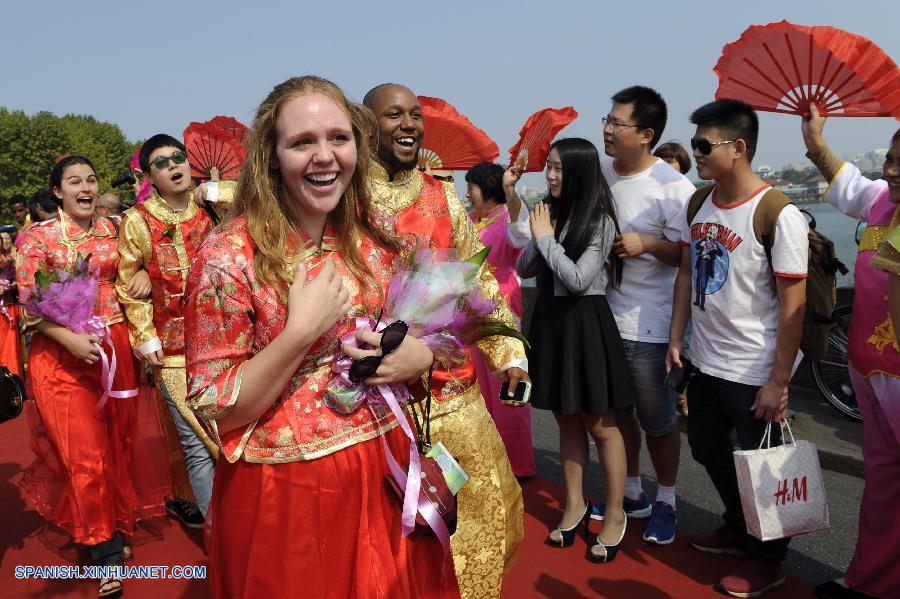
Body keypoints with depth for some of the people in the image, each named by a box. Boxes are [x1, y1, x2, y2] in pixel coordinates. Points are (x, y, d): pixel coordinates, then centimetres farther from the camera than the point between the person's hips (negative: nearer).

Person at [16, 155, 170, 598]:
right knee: (84, 452, -1)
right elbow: (30, 304, -7)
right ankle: (106, 550, 12)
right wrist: (71, 340, -19)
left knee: (119, 442, 12)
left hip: (115, 346, 4)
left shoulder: (111, 230, 8)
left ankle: (116, 524, 32)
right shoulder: (37, 237, -4)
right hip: (62, 352, -4)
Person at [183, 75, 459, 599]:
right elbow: (217, 413, -14)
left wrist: (420, 354, -10)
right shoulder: (228, 257, -16)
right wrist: (302, 330, -25)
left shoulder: (371, 241, -1)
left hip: (383, 471, 5)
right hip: (284, 492, -4)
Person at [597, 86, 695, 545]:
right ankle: (631, 493, 38)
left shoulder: (673, 188, -15)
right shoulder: (597, 169, 2)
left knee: (657, 419, 8)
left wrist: (648, 243, -26)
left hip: (646, 322, -6)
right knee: (615, 412, 18)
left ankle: (665, 502, 30)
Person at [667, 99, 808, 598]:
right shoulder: (698, 204, 2)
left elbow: (793, 305, -17)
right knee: (707, 450, 22)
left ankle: (767, 559, 33)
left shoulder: (778, 215, -19)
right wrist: (675, 339, 8)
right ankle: (738, 529, 46)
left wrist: (778, 382, -16)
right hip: (705, 362, 7)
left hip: (754, 373, -7)